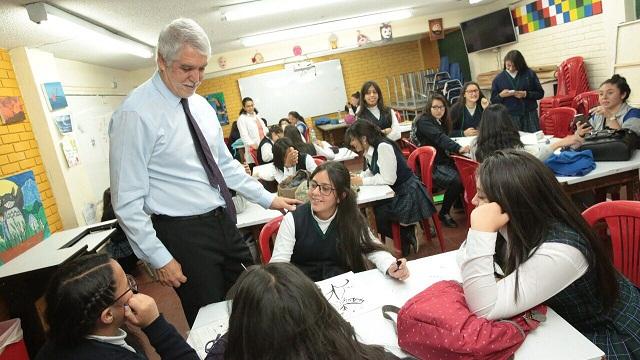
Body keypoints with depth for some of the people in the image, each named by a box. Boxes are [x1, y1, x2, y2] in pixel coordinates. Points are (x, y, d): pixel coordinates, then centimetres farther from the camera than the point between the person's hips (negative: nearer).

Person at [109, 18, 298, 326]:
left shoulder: (200, 105, 7)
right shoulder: (136, 114, -16)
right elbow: (127, 201, -15)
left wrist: (268, 199, 11)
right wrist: (159, 258, -14)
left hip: (225, 221, 7)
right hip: (184, 232, -7)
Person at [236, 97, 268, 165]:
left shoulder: (257, 116, 20)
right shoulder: (242, 118, -3)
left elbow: (265, 130, 22)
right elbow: (244, 135, -13)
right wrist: (251, 144, -26)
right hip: (254, 149, -6)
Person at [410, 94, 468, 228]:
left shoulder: (441, 122, 16)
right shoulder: (424, 121, -12)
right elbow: (439, 137, -28)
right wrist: (459, 148, -42)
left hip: (442, 161, 8)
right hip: (431, 166, -8)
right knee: (457, 180, -27)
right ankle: (444, 214, -7)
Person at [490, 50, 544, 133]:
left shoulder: (530, 73, 4)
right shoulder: (498, 79, 4)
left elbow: (540, 93, 6)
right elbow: (493, 101, 7)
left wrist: (526, 94, -11)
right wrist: (501, 95, -13)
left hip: (530, 115, 1)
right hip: (510, 117, 0)